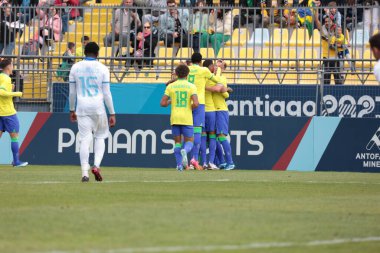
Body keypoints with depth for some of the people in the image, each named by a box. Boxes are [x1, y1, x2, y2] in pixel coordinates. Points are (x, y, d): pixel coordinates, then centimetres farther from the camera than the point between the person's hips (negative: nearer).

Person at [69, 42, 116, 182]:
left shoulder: (75, 68, 5)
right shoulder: (102, 68, -2)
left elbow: (72, 92, 9)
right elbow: (106, 93, -4)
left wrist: (72, 110, 20)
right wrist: (112, 113, 1)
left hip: (82, 108, 1)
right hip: (98, 108, -1)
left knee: (85, 139, 0)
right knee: (100, 137, 14)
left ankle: (84, 172, -9)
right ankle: (96, 165, -5)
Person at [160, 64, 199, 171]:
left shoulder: (170, 86, 3)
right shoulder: (191, 86, -3)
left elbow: (162, 103, -1)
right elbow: (196, 103, -15)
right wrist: (190, 108, 8)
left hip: (174, 118, 2)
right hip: (187, 118, -2)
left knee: (177, 142, 13)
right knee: (189, 141, 8)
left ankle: (179, 165, 1)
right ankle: (184, 151, -26)